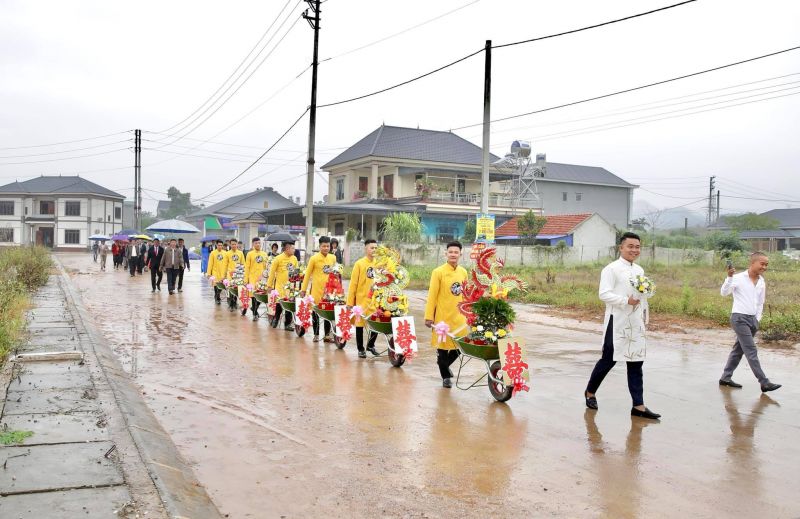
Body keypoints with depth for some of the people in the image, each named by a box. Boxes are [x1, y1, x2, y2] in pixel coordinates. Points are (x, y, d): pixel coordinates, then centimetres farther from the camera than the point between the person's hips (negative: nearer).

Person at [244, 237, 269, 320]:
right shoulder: (250, 254, -1)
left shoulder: (264, 254, 9)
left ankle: (254, 308, 27)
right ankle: (255, 313, 9)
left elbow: (267, 266, 14)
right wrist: (246, 280, -4)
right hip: (253, 278, -3)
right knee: (254, 295, -1)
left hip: (262, 278, 3)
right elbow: (247, 268, -2)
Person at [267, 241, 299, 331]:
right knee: (279, 305, 5)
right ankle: (275, 320, 27)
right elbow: (272, 272, -4)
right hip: (280, 286, -4)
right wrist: (269, 285, -3)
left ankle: (288, 324, 9)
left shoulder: (294, 259, 6)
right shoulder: (278, 259, -9)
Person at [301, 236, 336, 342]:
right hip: (317, 290, -3)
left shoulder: (333, 258, 6)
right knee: (315, 312, 5)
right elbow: (307, 274, -1)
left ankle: (327, 335, 14)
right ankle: (316, 335, 17)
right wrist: (303, 289, -1)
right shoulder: (314, 258, -6)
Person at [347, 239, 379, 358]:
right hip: (362, 299, -3)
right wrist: (350, 302, -6)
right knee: (360, 324, 6)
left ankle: (371, 345, 26)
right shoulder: (359, 264, -5)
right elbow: (353, 284, -4)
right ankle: (361, 349, 20)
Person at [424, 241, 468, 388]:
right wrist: (429, 316, -11)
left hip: (459, 317, 5)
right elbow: (432, 296, -9)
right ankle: (446, 376, 21)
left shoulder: (463, 272, 7)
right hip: (443, 317, -4)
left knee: (459, 346, 8)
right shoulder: (438, 272, -8)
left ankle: (444, 365, 36)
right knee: (443, 346, 5)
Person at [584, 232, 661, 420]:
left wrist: (644, 317, 17)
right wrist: (626, 301, -26)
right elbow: (604, 294, -17)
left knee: (636, 362, 5)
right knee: (609, 359, 1)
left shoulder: (640, 270, 13)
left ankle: (638, 406, 9)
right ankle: (590, 392, 23)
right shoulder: (612, 269, -9)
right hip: (617, 322, -6)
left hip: (636, 323, 6)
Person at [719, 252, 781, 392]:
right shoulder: (738, 278, -11)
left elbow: (760, 303, 18)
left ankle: (726, 378, 20)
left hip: (753, 319, 7)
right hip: (739, 318, -7)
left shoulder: (762, 282, 9)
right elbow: (724, 292, -22)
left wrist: (757, 320, 11)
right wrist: (729, 277, -34)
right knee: (751, 351, -8)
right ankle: (764, 383, -9)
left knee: (739, 349, 12)